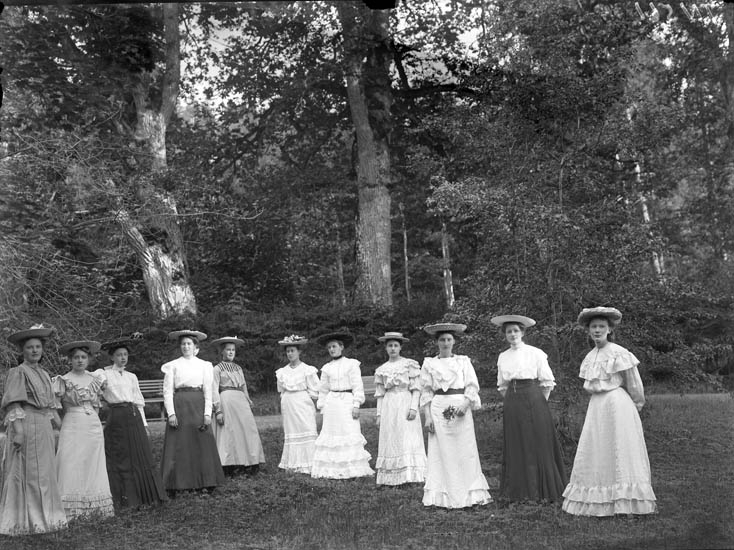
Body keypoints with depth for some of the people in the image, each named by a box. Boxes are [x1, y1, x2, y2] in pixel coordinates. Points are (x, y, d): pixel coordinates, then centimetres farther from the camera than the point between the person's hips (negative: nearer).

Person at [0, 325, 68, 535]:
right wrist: (17, 430, -22)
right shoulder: (18, 372, -5)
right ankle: (25, 521, 4)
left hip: (44, 426, 8)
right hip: (26, 425, -8)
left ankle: (43, 517, 21)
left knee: (44, 473, 12)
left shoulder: (44, 374, 17)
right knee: (27, 473, -3)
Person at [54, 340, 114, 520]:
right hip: (72, 426, -4)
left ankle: (94, 507, 13)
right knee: (72, 465, -5)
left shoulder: (95, 380, 11)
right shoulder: (63, 381, -2)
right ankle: (70, 509, -1)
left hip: (94, 426, 4)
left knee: (93, 466, 6)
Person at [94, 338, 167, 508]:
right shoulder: (104, 374, 2)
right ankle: (124, 498, 9)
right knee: (119, 458, 1)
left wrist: (144, 423, 12)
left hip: (134, 417, 4)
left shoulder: (131, 377, 15)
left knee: (141, 456, 4)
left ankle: (146, 496, 11)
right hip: (117, 417, -4)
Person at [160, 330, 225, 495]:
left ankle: (203, 484, 8)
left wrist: (207, 413, -3)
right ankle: (175, 485, 2)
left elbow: (208, 391, 7)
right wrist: (171, 413, -10)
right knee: (178, 446, -3)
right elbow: (167, 391, 1)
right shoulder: (173, 365, 6)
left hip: (198, 407, 1)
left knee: (202, 444, 1)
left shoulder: (204, 365, 10)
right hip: (179, 405, -1)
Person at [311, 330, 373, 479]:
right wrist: (322, 409, 9)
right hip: (331, 404, 3)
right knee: (331, 434, 1)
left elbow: (357, 386, -3)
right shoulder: (327, 368, 10)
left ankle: (352, 469, -1)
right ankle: (334, 470, 6)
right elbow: (323, 390, 14)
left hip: (347, 401, -3)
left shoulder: (351, 364, 0)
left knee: (350, 434, -6)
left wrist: (356, 405, -9)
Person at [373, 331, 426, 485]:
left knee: (408, 440, -7)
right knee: (390, 441, 2)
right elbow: (380, 394, 12)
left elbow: (416, 389, -2)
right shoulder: (382, 369, 10)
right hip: (389, 406, 3)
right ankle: (390, 478, 6)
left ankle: (409, 476, -5)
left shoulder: (409, 364, 1)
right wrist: (379, 414, 6)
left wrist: (414, 407, -13)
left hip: (406, 403, -3)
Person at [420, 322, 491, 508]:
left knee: (465, 452, 0)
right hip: (438, 409, 0)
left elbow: (472, 387, 3)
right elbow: (426, 392, 6)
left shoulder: (464, 361, 10)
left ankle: (469, 494, 7)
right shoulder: (429, 364, 9)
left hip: (461, 409, 0)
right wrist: (427, 417, -3)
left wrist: (465, 405, -14)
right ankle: (443, 496, 5)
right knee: (441, 453, 0)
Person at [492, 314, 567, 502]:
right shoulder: (502, 357, 9)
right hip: (512, 405, 4)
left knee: (539, 446, -1)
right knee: (516, 448, 6)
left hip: (533, 401, -4)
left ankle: (543, 491, 9)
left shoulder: (536, 353, -3)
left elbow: (547, 383, -1)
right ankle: (520, 492, 15)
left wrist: (540, 404, -3)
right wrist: (512, 402, 8)